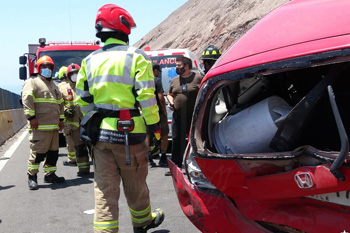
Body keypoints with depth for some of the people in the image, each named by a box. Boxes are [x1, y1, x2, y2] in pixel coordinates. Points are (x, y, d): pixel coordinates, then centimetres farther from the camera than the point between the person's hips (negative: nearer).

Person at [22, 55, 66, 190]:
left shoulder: (54, 85, 24)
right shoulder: (32, 82, -1)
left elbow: (60, 103, 27)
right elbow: (27, 100, -12)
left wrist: (61, 119, 20)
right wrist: (31, 117, -19)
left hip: (54, 126, 8)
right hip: (40, 126, -8)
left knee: (53, 151, 10)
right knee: (38, 152, -7)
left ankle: (49, 174, 21)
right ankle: (32, 176, 5)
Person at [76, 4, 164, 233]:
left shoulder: (90, 61, 8)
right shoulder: (136, 57, -8)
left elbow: (83, 99, 10)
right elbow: (146, 96, -12)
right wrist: (155, 126, -4)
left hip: (100, 133, 4)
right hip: (129, 131, -3)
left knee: (104, 188, 9)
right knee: (135, 185, 15)